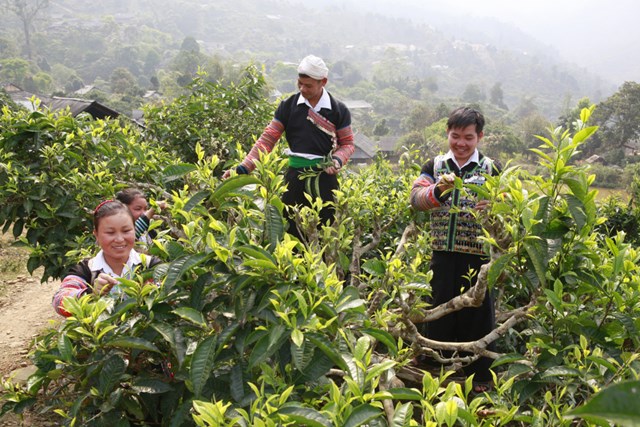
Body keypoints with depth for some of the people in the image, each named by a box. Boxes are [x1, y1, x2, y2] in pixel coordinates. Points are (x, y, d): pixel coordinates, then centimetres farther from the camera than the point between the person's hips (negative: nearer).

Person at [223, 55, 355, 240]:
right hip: (295, 175, 1)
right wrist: (243, 168, -11)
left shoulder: (338, 110, 0)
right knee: (291, 233, 6)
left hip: (325, 177, -1)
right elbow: (267, 140, -1)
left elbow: (347, 144, 7)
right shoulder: (288, 106, 1)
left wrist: (338, 160, -15)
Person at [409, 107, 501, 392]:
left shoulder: (490, 169, 3)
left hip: (477, 256, -1)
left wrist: (493, 207, -24)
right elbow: (416, 198, -8)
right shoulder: (435, 165, 7)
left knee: (477, 314, 6)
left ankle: (480, 378, 24)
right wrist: (439, 191, -29)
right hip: (442, 254, 2)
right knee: (437, 314, 9)